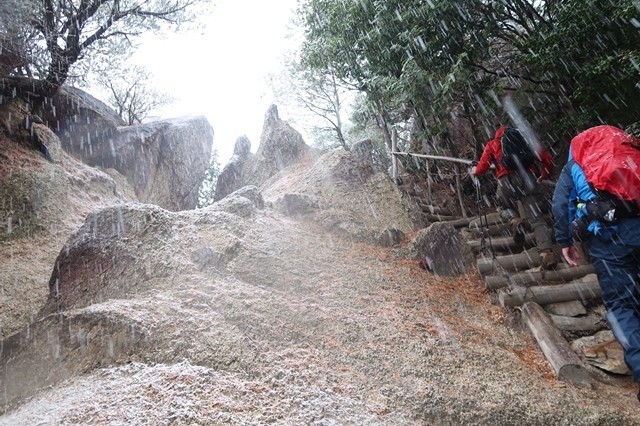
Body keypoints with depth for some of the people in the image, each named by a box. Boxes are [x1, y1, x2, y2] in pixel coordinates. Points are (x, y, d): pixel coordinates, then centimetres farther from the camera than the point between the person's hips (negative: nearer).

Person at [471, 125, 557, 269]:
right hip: (528, 178, 1)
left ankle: (515, 221, -4)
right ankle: (546, 251, -16)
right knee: (537, 218, 1)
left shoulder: (492, 144, 22)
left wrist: (475, 171, 35)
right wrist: (544, 175, 37)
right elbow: (547, 158, 22)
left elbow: (482, 167, 13)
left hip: (507, 180, -1)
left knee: (505, 206, 27)